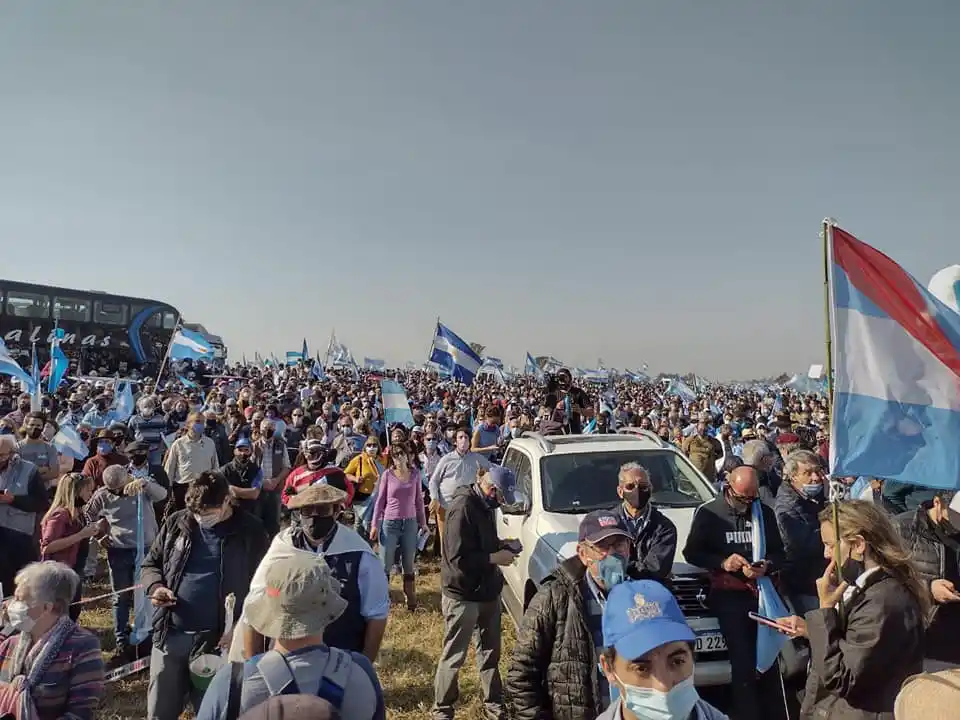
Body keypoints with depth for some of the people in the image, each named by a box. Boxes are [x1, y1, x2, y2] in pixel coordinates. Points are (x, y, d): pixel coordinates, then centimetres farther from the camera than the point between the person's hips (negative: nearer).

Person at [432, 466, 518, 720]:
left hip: (487, 591, 8)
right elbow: (458, 558, -28)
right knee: (453, 656, 8)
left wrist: (500, 544, 0)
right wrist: (496, 557, -20)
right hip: (462, 595, -8)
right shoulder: (463, 508, -25)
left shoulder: (484, 504, 3)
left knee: (490, 651, 21)